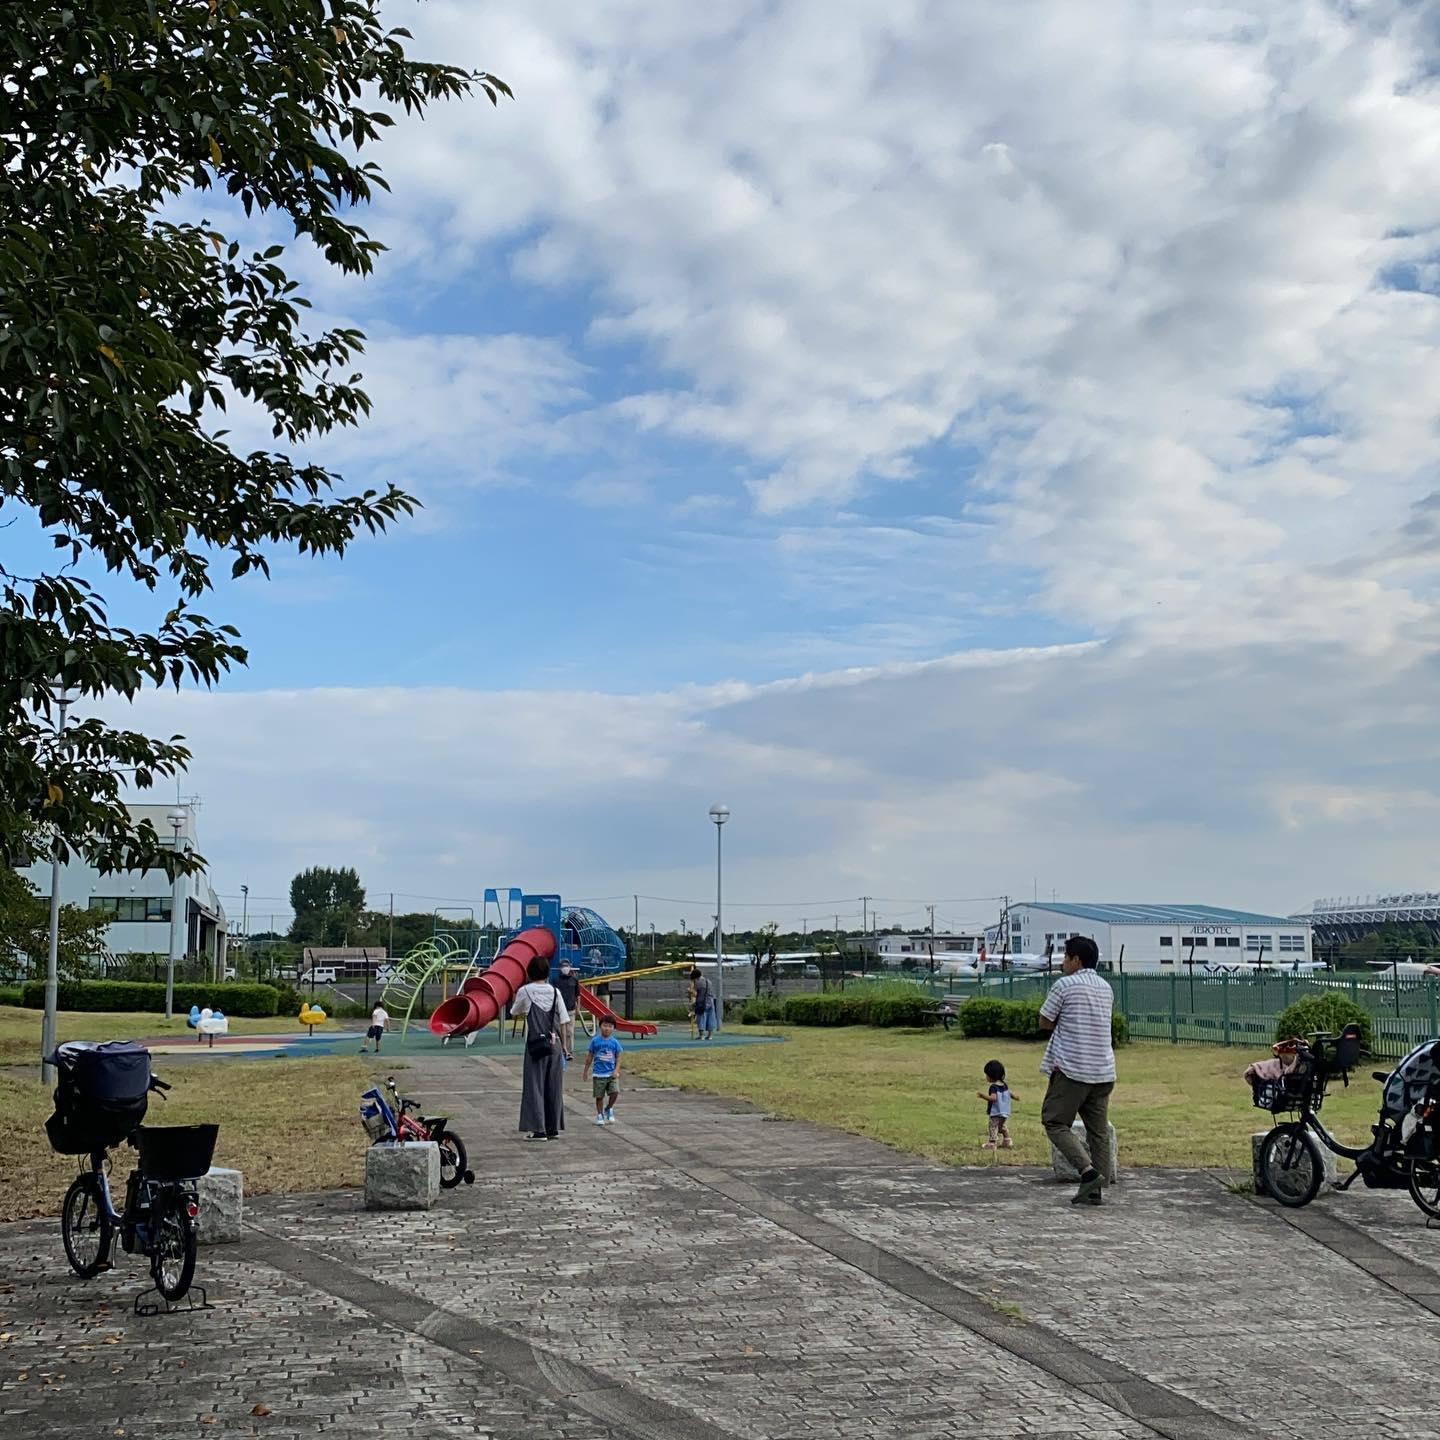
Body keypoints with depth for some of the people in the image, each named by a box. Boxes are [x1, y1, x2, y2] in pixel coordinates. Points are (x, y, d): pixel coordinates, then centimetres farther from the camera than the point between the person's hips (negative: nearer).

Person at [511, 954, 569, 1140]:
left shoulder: (525, 991, -5)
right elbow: (563, 1021, 4)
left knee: (535, 1086, 1)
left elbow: (515, 1012, 13)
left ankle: (539, 1129, -3)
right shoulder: (555, 992, 3)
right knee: (554, 1087, 10)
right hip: (554, 1044, 3)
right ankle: (553, 1128, 15)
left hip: (536, 1045, -3)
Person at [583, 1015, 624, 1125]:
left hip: (612, 1074, 0)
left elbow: (618, 1058, 3)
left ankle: (609, 1109, 14)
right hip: (599, 1074, 0)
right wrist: (586, 1071, 9)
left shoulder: (615, 1042, 1)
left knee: (615, 1092, -13)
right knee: (599, 1096, 5)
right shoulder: (595, 1041, -1)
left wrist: (616, 1070, -9)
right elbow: (590, 1057, 7)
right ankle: (599, 1115, 21)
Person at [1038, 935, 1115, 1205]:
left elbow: (1045, 1023, -1)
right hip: (1103, 1070, 7)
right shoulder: (1106, 988, 14)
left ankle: (1088, 1171, -16)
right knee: (1098, 1130, 9)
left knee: (1055, 1123, 1)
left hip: (1072, 1068, -7)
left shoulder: (1064, 985, -7)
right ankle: (1093, 1191, 9)